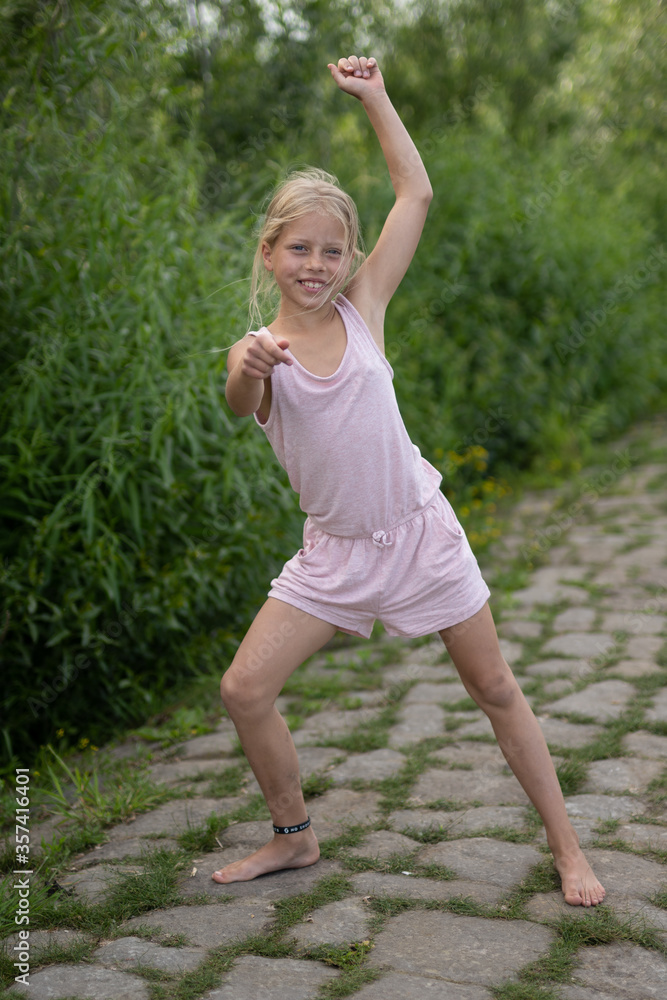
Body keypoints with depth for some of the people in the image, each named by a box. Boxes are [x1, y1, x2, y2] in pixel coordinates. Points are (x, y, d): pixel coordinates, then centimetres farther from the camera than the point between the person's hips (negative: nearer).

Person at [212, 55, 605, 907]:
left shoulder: (363, 308, -4)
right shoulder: (257, 349, -7)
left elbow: (416, 195, -2)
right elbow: (240, 405, -32)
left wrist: (374, 98, -1)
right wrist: (251, 367, -54)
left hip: (419, 532, 0)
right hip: (333, 551, 1)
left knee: (495, 689, 7)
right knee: (244, 690, -5)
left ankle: (565, 844, 22)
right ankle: (295, 838, 18)